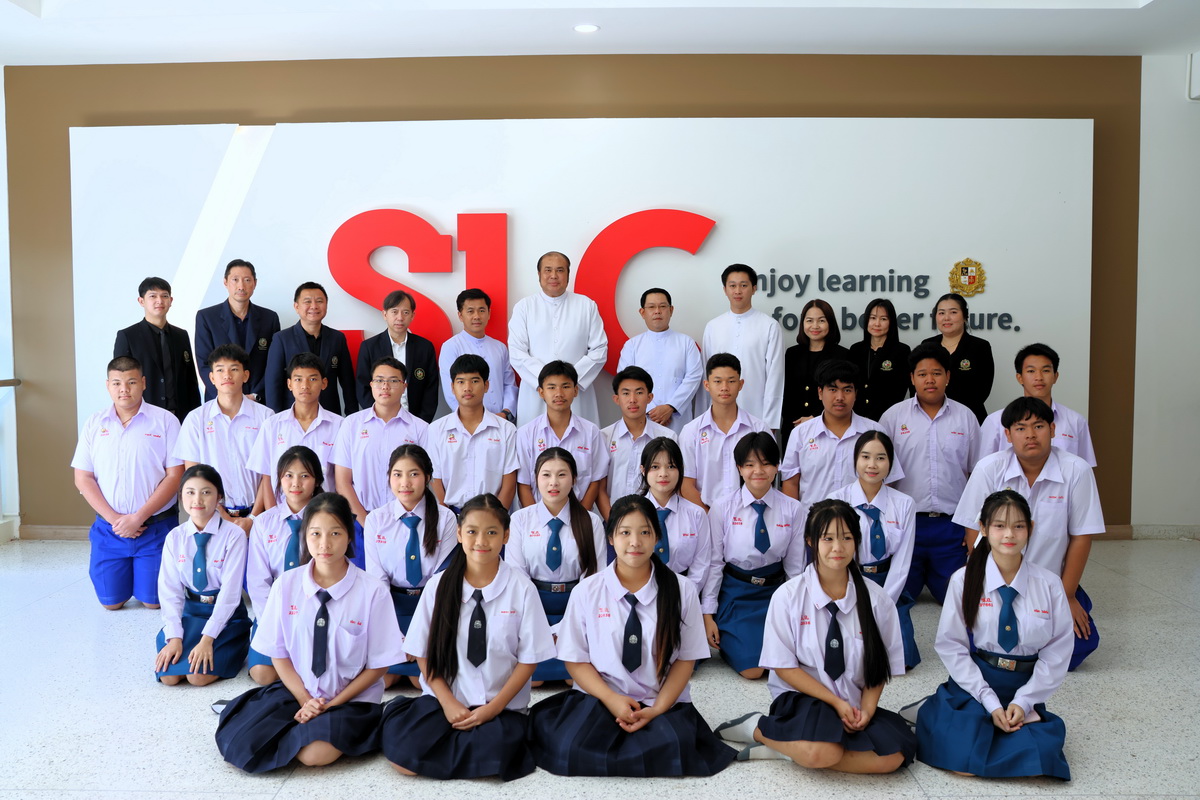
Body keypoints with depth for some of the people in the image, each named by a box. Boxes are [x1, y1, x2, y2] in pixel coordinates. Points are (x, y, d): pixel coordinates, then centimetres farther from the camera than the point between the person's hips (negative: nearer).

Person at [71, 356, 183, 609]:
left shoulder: (165, 420, -6)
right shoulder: (95, 423, 4)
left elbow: (175, 476, -9)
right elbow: (83, 478, 2)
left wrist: (138, 517, -14)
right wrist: (114, 519, -10)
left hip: (156, 527, -3)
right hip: (109, 528, 3)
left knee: (153, 600, 1)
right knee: (111, 601, 6)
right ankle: (127, 570, 38)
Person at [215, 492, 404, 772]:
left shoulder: (372, 591, -14)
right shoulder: (286, 585, -6)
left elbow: (379, 665, -6)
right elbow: (278, 654, 2)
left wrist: (332, 704, -11)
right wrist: (305, 701, -9)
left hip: (351, 698, -3)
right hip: (297, 690, 3)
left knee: (314, 753, -27)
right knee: (240, 741, -18)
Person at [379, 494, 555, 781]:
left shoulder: (521, 588, -6)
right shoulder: (439, 586, 0)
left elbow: (529, 658, -2)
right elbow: (423, 653, 4)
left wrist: (493, 708, -10)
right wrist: (447, 702, -8)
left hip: (502, 707, -2)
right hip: (445, 700, 2)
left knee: (489, 756, -30)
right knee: (401, 752, -22)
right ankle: (462, 741, 6)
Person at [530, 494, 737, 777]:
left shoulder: (682, 591, -3)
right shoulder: (586, 592, -2)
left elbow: (686, 658, 1)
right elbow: (576, 659, 1)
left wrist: (657, 708, -13)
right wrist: (611, 699, -15)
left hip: (663, 704, 0)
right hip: (599, 700, 0)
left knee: (671, 752, -31)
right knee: (574, 751, -28)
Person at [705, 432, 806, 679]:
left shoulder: (792, 510, -3)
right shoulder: (722, 510, -7)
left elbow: (795, 566, 2)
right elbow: (714, 563, -4)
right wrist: (708, 615, -4)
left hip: (775, 592, 2)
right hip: (735, 593, -2)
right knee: (752, 669, -14)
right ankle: (728, 641, 17)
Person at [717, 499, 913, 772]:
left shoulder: (876, 599, -2)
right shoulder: (788, 596, -9)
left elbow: (880, 665, 4)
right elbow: (784, 666, -7)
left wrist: (867, 709, -12)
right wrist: (835, 702, -14)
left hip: (854, 702, 4)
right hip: (801, 696, -4)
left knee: (893, 756, -23)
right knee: (821, 753, -34)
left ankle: (784, 747, -10)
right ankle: (759, 727, -4)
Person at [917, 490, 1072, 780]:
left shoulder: (1049, 584, -2)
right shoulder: (964, 580, -6)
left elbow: (1058, 650, -1)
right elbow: (951, 645, -6)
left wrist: (1024, 702, -9)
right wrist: (990, 702, -12)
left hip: (1026, 689, 2)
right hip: (972, 685, -2)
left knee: (1036, 756, -22)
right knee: (961, 754, -22)